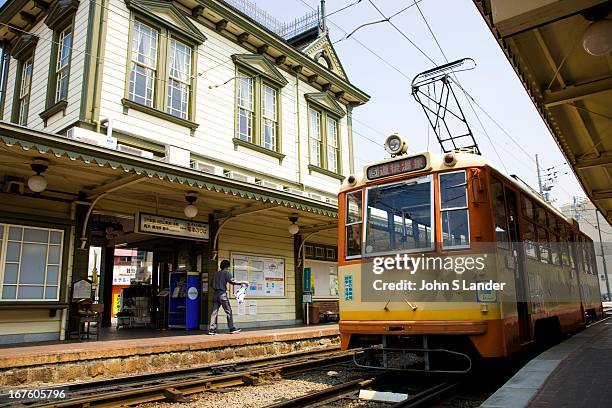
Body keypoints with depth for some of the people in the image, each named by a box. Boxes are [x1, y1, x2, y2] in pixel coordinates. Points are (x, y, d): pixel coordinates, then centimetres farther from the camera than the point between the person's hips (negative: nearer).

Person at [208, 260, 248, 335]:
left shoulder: (216, 274, 17)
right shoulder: (226, 272, -3)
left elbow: (212, 284, 20)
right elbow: (232, 281, -14)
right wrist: (242, 282, -8)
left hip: (215, 294, 6)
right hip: (222, 294, -6)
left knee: (214, 312, 4)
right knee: (228, 311, 1)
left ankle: (211, 329, 1)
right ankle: (232, 329, 4)